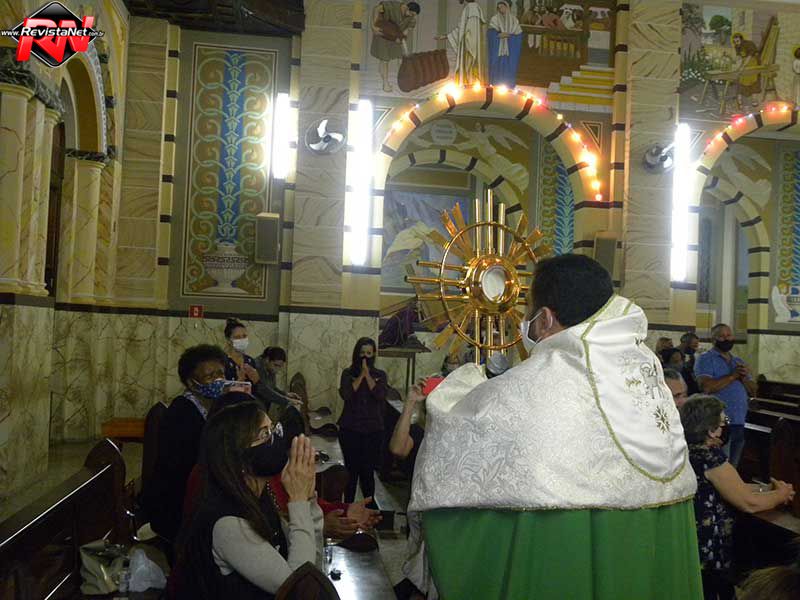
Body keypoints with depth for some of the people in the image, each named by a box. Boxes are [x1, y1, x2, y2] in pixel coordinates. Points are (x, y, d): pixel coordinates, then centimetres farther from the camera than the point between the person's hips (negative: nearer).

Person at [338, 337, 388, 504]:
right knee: (351, 470, 3)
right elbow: (346, 394, -12)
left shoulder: (380, 375, 7)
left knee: (368, 471, -1)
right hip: (350, 429, 0)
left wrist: (367, 374, -11)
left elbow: (380, 395, -11)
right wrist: (361, 374, -11)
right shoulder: (348, 373, 4)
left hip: (373, 430, 0)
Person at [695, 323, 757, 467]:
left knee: (732, 467, 14)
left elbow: (753, 391, 14)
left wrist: (744, 378, -5)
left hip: (740, 423, 7)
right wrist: (733, 376, -14)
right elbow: (706, 387, -19)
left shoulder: (739, 362, 17)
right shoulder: (705, 359, -3)